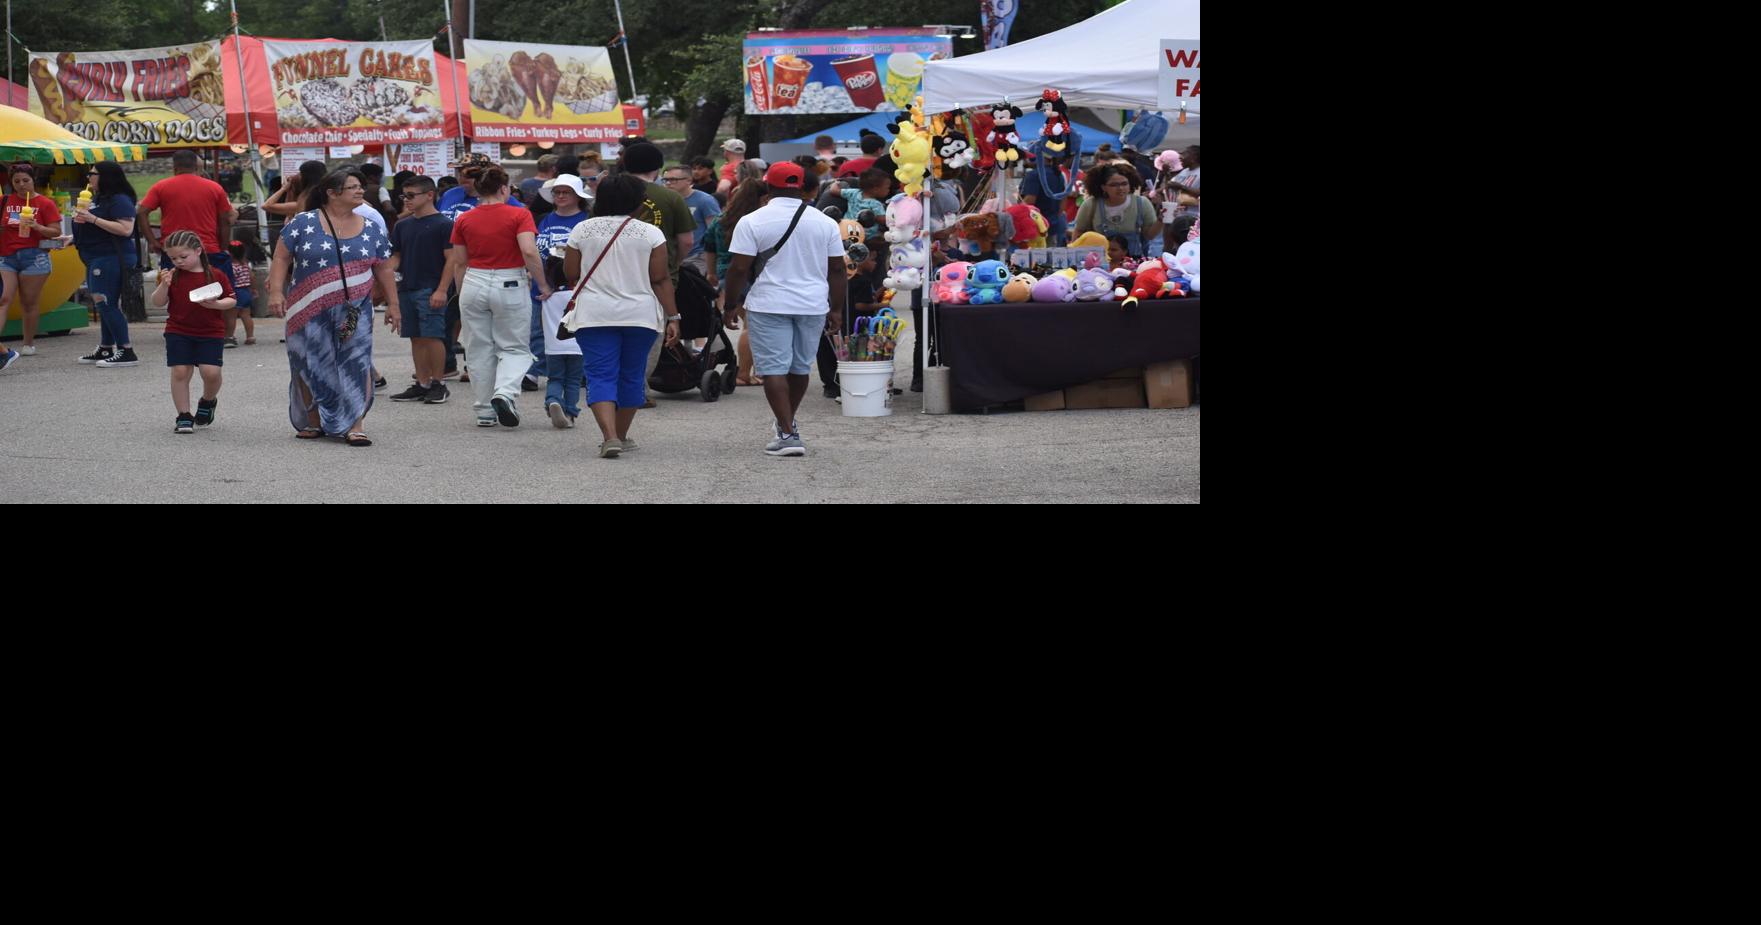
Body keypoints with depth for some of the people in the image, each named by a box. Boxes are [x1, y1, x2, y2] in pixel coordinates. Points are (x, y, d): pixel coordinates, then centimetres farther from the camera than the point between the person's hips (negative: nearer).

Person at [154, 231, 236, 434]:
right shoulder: (173, 276, 3)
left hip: (210, 333, -1)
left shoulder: (216, 275, -1)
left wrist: (215, 304, -17)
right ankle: (184, 417, 6)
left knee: (211, 372, -11)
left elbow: (232, 300, 2)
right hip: (178, 333, 1)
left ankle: (208, 401, 21)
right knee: (180, 372, -4)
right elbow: (158, 302, 0)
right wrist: (164, 285, -17)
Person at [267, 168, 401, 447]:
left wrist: (393, 304, 11)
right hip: (311, 312, -2)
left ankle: (355, 425, -6)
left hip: (354, 312, 2)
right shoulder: (304, 223, -2)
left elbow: (383, 268, 13)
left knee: (356, 365, -8)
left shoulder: (369, 230, 8)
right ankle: (313, 421, 22)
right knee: (310, 366, 6)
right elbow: (282, 258, -1)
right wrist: (276, 292, -10)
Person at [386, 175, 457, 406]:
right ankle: (422, 385, 15)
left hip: (431, 290, -7)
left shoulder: (443, 224, -6)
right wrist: (390, 270, -3)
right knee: (416, 338, 9)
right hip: (406, 289, 7)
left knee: (432, 336, -8)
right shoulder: (403, 226, 14)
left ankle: (438, 384, 0)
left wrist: (442, 290, -15)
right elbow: (397, 255, 19)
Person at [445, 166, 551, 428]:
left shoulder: (463, 220, 3)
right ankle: (505, 393, -18)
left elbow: (458, 262, 8)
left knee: (480, 351, 12)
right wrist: (543, 285, -9)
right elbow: (529, 252, -19)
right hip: (510, 286, -3)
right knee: (515, 348, 7)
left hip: (474, 285, 3)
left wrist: (461, 294, 21)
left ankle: (485, 411, 14)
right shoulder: (519, 215, -8)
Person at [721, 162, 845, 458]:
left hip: (769, 305, -4)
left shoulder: (752, 222, -6)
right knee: (800, 367, 17)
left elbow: (739, 268, -8)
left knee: (774, 368, -2)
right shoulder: (825, 223, 4)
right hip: (812, 305, 4)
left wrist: (731, 305, 2)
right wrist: (837, 309, 12)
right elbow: (837, 269, 6)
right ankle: (788, 422, 35)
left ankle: (788, 433, -11)